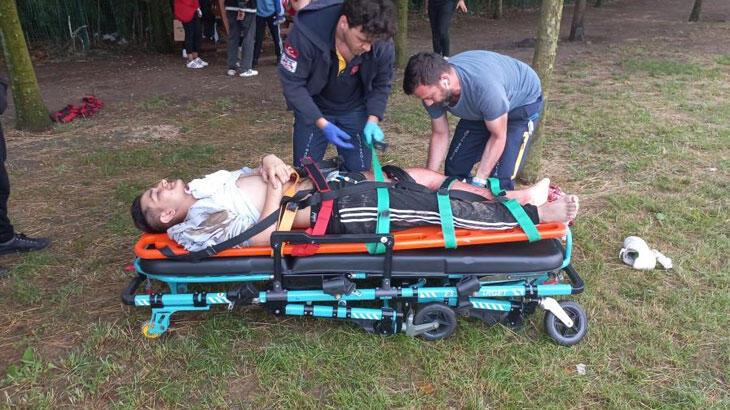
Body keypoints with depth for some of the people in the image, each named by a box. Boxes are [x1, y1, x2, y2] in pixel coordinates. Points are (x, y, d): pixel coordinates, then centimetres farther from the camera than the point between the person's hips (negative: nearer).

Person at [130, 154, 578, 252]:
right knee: (436, 207, -12)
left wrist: (270, 163, -5)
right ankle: (538, 213, 0)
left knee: (423, 178, 4)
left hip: (327, 180, 9)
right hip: (336, 210, -9)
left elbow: (254, 177, 17)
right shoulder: (194, 226, -9)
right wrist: (278, 184, -15)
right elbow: (263, 235, -23)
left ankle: (514, 198, 17)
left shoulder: (202, 186, 17)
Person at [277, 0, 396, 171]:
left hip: (355, 109, 2)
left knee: (360, 171, 2)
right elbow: (292, 83, -22)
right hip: (313, 108, -1)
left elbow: (381, 85, -6)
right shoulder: (307, 32, -32)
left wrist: (372, 120, -20)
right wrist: (322, 124, -28)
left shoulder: (382, 44, -24)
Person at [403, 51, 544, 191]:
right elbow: (439, 134, -9)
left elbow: (498, 137, -27)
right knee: (455, 165, 3)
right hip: (478, 110, 6)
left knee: (500, 178, -17)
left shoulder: (485, 86, -42)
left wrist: (478, 182, -27)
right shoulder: (432, 86, -23)